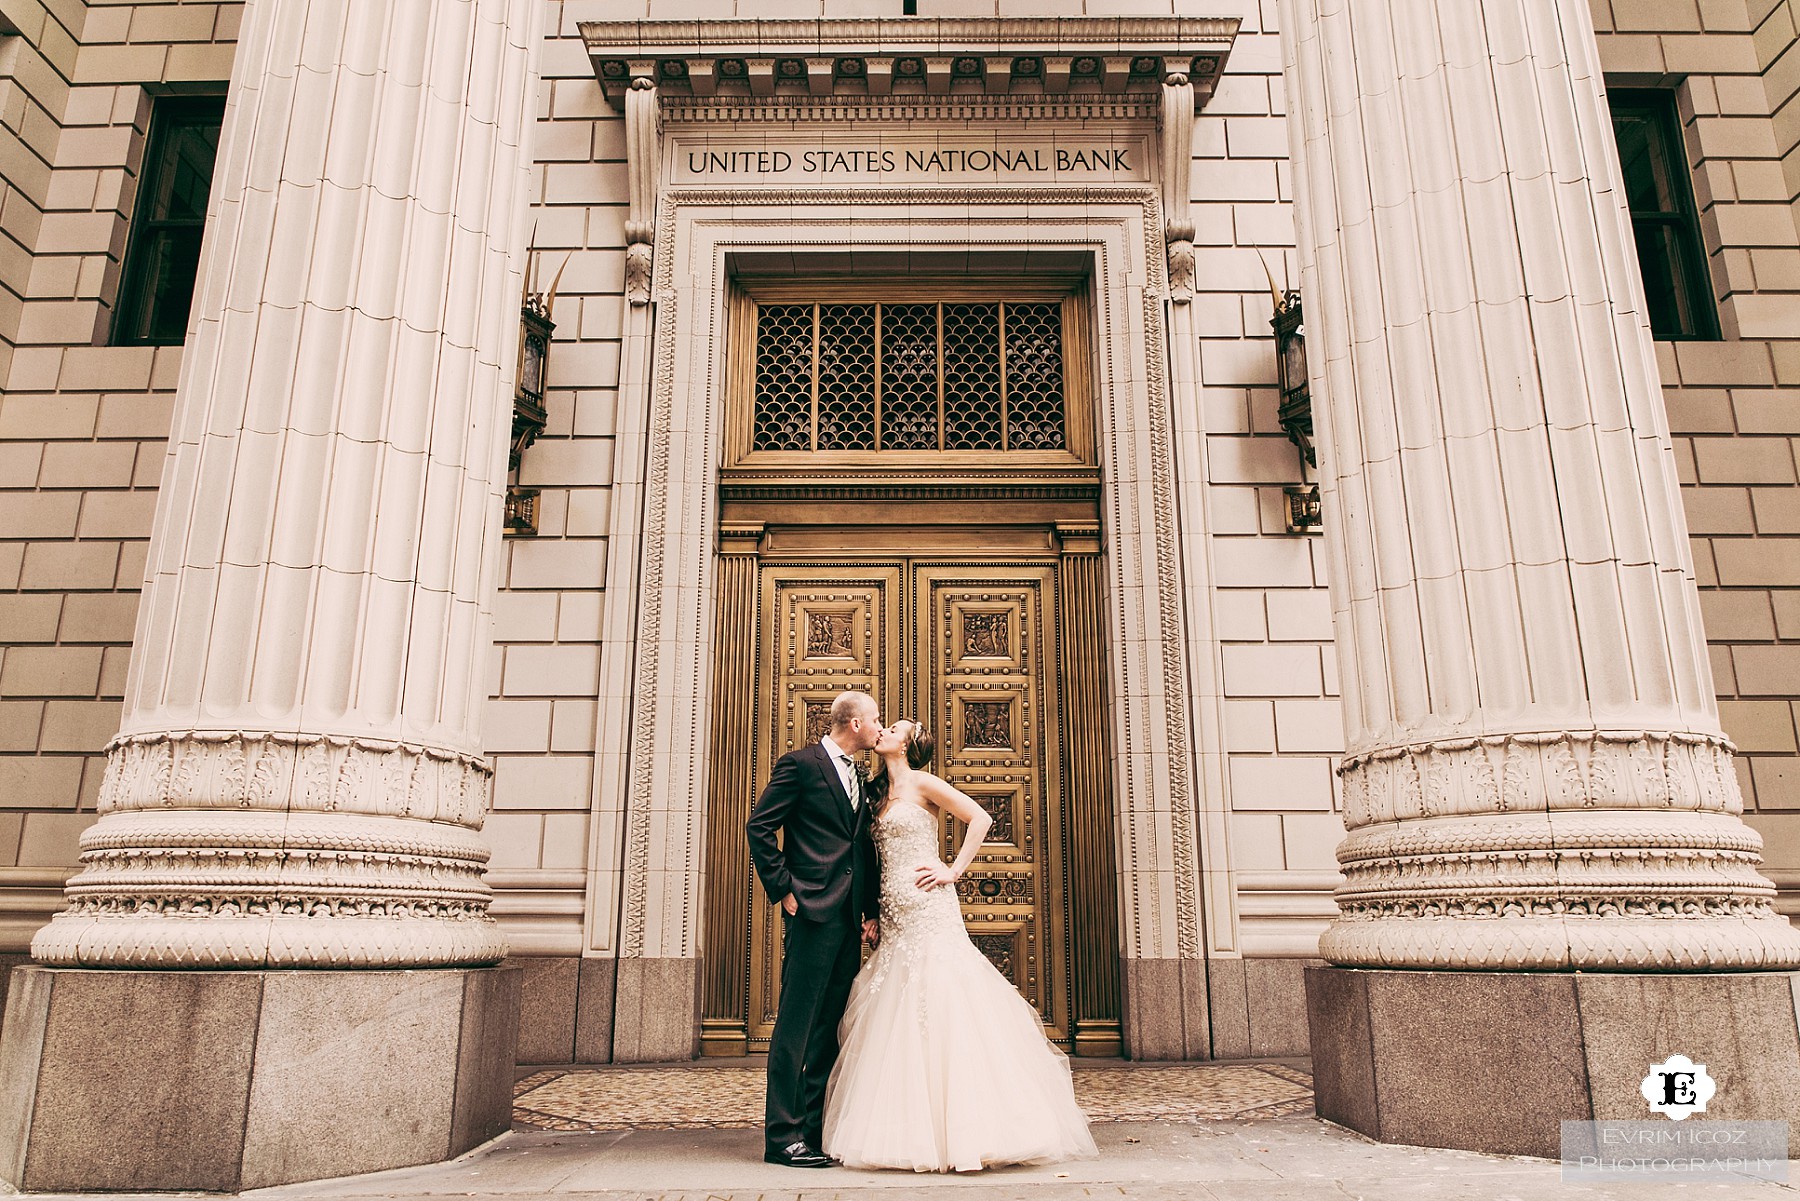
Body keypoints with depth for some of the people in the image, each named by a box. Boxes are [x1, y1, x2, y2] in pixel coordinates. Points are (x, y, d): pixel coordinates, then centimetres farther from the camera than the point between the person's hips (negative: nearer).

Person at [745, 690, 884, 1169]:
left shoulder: (858, 777, 18)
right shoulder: (801, 764, -5)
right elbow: (759, 827, -9)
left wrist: (871, 910, 11)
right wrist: (783, 891, -11)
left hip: (849, 918, 8)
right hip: (813, 913, -8)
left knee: (830, 1027, 11)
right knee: (797, 1024, -3)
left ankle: (814, 1127, 18)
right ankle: (782, 1135, 4)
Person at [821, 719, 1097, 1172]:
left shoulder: (922, 783, -3)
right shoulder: (883, 794, 19)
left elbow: (981, 819, -9)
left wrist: (953, 871, -10)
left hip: (928, 913, -8)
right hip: (897, 921, 8)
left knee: (939, 1014, -9)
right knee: (898, 1020, 6)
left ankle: (963, 1130, -4)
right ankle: (911, 1130, 11)